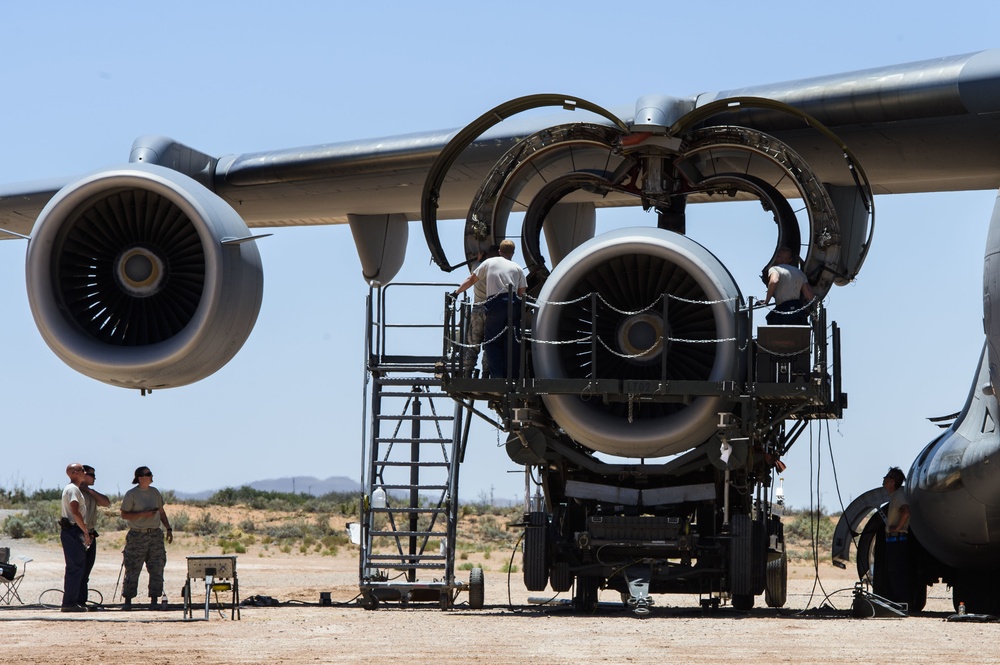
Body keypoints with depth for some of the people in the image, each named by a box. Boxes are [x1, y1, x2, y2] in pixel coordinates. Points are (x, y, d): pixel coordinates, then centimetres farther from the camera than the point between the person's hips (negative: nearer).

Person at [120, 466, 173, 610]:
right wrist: (143, 514, -16)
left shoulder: (155, 492, 12)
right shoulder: (131, 494, -4)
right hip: (137, 536, -5)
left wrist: (168, 529, 14)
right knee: (132, 570, -3)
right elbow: (124, 515, -7)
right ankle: (128, 600, 3)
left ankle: (154, 600, 3)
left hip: (155, 535, 5)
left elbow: (161, 512, 21)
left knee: (157, 569, -1)